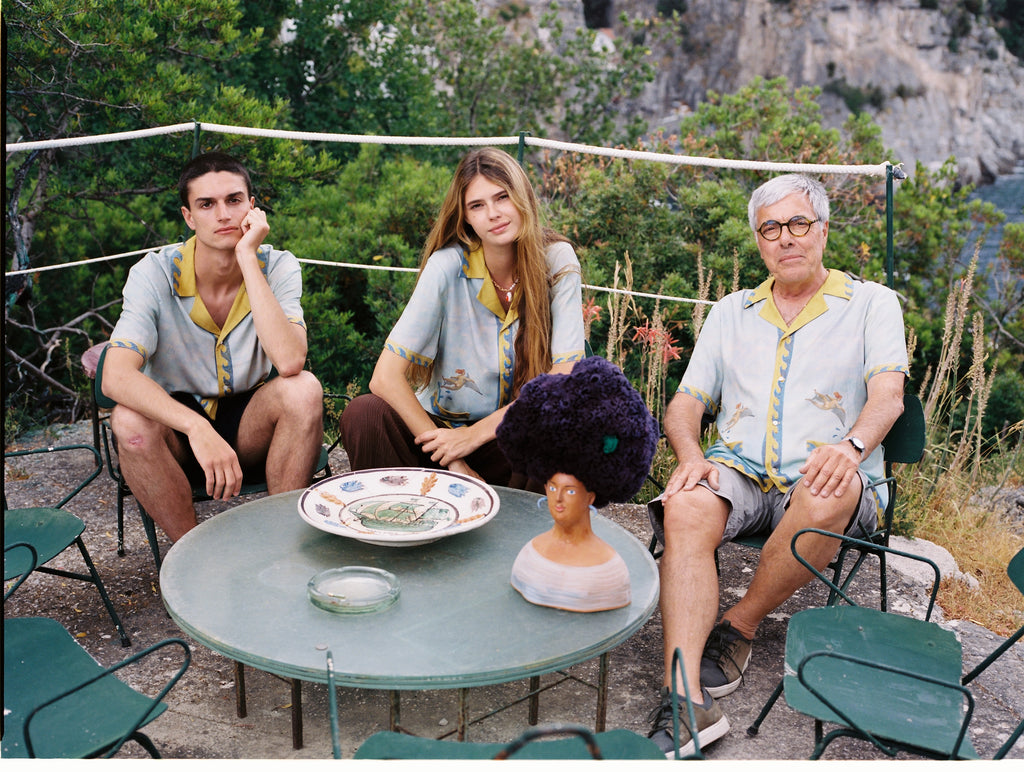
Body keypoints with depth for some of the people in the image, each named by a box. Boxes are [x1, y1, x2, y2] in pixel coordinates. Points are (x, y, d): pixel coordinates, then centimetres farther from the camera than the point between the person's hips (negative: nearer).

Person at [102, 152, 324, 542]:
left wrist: (247, 257, -29)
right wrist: (197, 428, -43)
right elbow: (116, 377, -27)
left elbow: (290, 362, -30)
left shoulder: (277, 267, -12)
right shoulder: (155, 273, -15)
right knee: (129, 421, -33)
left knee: (304, 389, -29)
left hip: (251, 425, 1)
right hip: (176, 423, 0)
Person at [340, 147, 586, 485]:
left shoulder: (557, 261, -9)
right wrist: (451, 460, -23)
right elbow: (385, 377, -18)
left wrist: (476, 433, -18)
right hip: (442, 428, 0)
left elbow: (567, 375, -14)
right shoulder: (447, 265, -13)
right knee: (363, 414, -28)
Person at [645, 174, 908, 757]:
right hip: (740, 472, 2)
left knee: (829, 494, -38)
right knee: (686, 508, -32)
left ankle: (739, 628, -15)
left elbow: (888, 396, -4)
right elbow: (684, 406, 14)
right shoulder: (730, 313, 21)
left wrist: (850, 446, -27)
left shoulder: (871, 304, 12)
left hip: (825, 479, -2)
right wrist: (691, 456, -10)